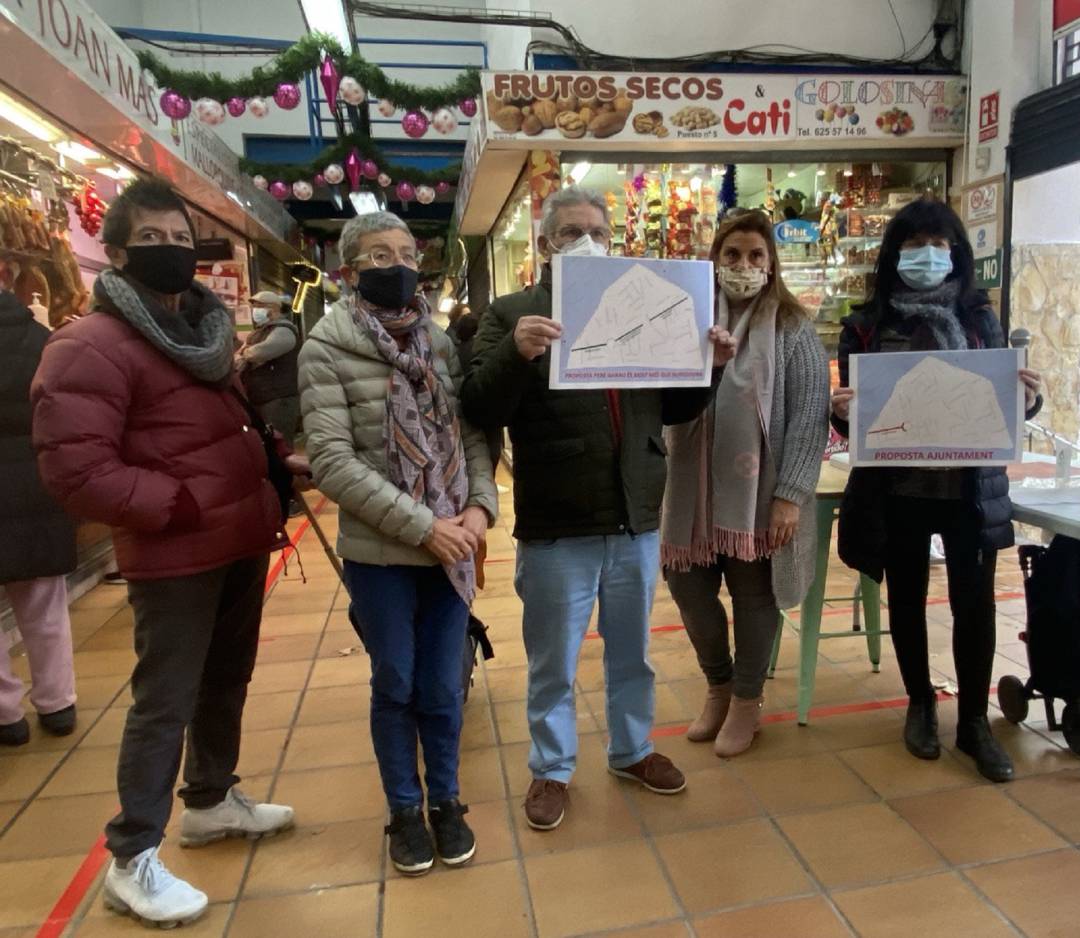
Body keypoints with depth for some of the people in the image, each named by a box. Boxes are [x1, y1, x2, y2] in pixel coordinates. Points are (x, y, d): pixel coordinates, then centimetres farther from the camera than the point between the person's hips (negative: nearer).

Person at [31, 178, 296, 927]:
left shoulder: (206, 329, 14)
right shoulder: (89, 346, -14)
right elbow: (75, 470, -22)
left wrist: (268, 477, 7)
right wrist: (185, 505, -21)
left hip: (242, 541, 8)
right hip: (174, 556, -8)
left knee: (228, 680, 20)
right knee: (165, 702, 2)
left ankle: (212, 800, 41)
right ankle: (132, 860, 21)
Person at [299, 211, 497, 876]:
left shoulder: (443, 344, 5)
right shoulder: (327, 349, -6)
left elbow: (473, 434, 6)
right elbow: (333, 463, -14)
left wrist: (480, 506, -12)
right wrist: (423, 526, -18)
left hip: (450, 548, 3)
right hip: (379, 553, -2)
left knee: (443, 688, 13)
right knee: (395, 687, 13)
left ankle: (446, 802, 35)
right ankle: (405, 810, 35)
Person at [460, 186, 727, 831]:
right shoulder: (511, 315, -2)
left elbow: (675, 409, 12)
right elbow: (480, 412, -11)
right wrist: (515, 354, -28)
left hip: (638, 518, 4)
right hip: (557, 526, -4)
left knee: (632, 652, 21)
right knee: (553, 662, 12)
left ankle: (633, 749, 43)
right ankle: (552, 769, 34)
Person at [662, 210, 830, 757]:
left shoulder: (792, 329, -2)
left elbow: (810, 415, -7)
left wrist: (791, 494, -14)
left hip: (760, 487, -3)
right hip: (696, 484, 4)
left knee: (753, 593, 8)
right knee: (686, 584, 9)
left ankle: (746, 701, 30)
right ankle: (718, 684, 36)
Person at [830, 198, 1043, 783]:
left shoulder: (980, 318, 4)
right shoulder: (867, 324, 0)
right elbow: (849, 412, 2)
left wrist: (1027, 398, -14)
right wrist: (840, 410, -20)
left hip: (971, 487, 1)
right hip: (895, 488, 0)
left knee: (975, 603, 6)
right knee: (907, 598, 12)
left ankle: (974, 720, 25)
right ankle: (920, 703, 33)